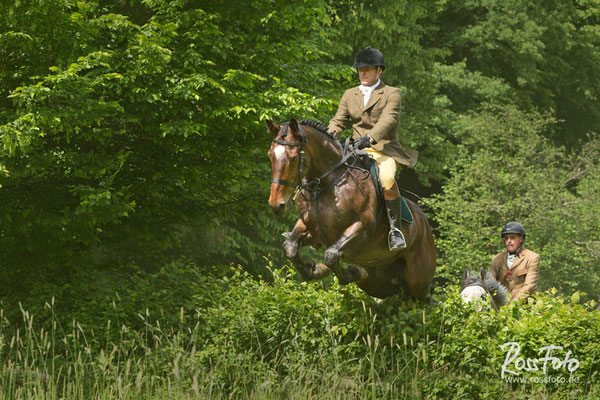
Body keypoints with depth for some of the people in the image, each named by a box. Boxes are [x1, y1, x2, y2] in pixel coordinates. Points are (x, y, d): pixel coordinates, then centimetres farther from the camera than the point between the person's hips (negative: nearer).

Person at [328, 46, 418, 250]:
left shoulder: (391, 94, 2)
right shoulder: (350, 95, 18)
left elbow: (388, 119, -15)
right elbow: (339, 120, 11)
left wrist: (370, 138, -33)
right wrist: (330, 135, -14)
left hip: (384, 151, -5)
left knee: (387, 179, -37)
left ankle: (395, 229, -29)